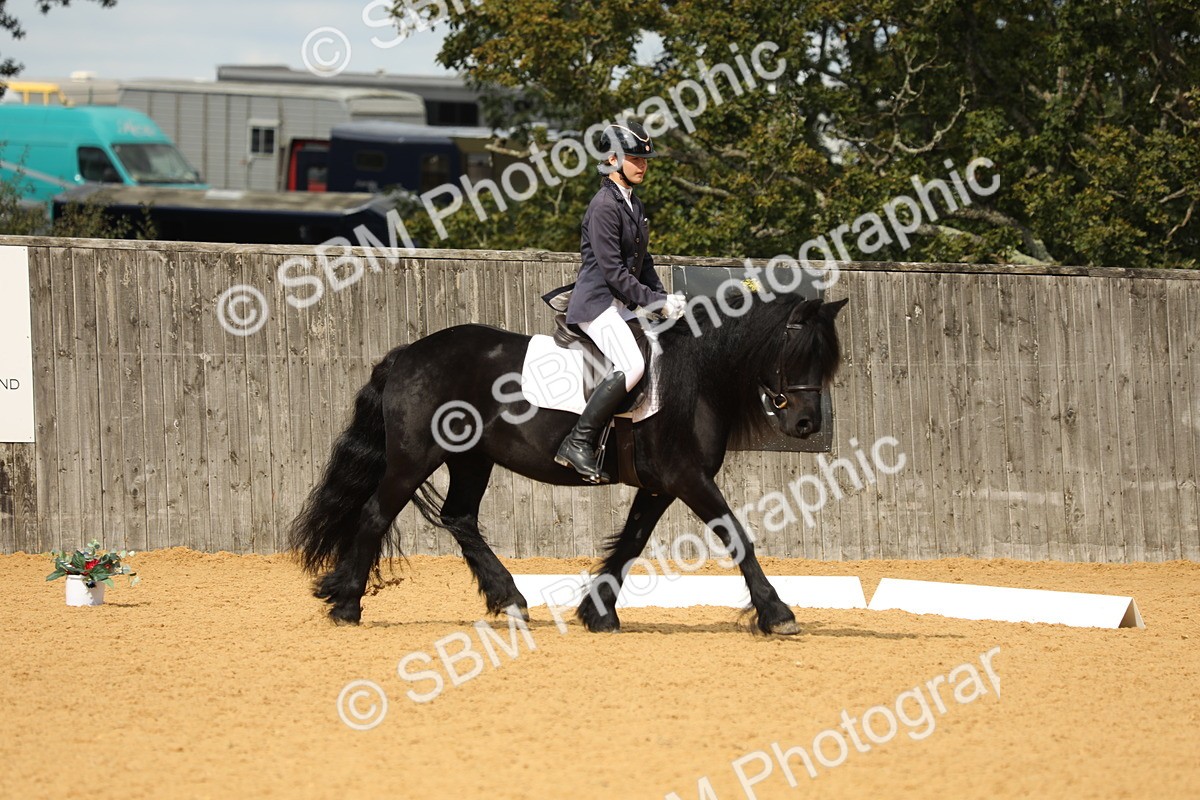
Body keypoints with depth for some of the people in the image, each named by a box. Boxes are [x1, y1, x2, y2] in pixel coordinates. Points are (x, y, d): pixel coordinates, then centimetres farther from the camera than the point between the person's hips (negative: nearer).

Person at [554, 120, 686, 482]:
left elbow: (642, 262, 21)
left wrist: (665, 298, 6)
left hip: (624, 304, 10)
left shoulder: (635, 206, 15)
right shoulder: (604, 205, -14)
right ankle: (578, 443, -22)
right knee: (631, 367, -27)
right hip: (597, 302, -10)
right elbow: (613, 271, -19)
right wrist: (656, 302, -17)